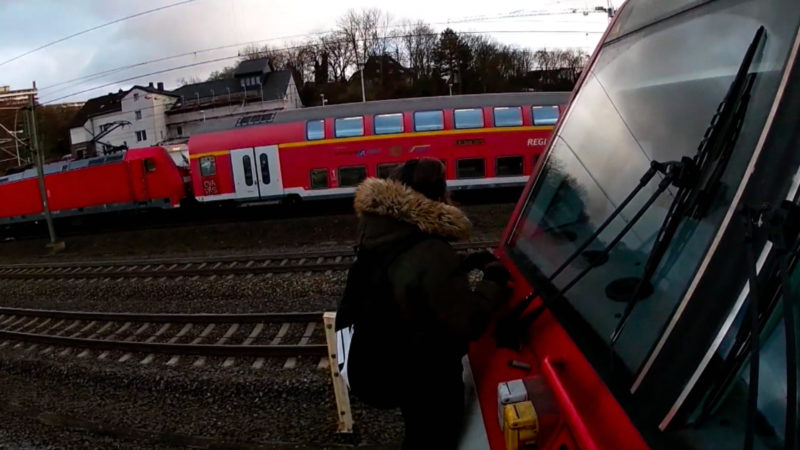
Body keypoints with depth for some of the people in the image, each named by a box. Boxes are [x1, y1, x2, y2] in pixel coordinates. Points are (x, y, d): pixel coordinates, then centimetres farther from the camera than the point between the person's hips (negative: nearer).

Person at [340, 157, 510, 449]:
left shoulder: (379, 234, -5)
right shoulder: (432, 254, -34)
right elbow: (466, 322, -32)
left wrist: (465, 264, 2)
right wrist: (494, 282, -16)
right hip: (424, 376, -8)